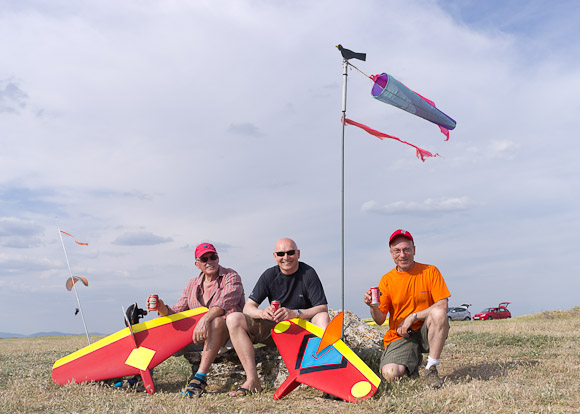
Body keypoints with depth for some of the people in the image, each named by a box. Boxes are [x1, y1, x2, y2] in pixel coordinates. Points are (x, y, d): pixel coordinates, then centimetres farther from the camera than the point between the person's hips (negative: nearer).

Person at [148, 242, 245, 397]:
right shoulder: (192, 285, 16)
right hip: (198, 335, 6)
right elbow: (177, 312, 9)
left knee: (217, 322, -39)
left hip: (228, 332, -6)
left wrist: (205, 319, -38)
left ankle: (200, 377, -41)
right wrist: (163, 309, -13)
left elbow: (223, 303, -21)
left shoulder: (231, 277, -2)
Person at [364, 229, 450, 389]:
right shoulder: (387, 280, 2)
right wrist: (373, 307, -22)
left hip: (426, 331, -1)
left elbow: (442, 306, -10)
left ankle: (431, 369, -17)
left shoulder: (430, 271, -1)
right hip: (400, 336, 1)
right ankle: (413, 363, 13)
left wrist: (412, 317, -17)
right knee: (390, 374, -25)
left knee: (438, 313, -34)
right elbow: (380, 320, 1)